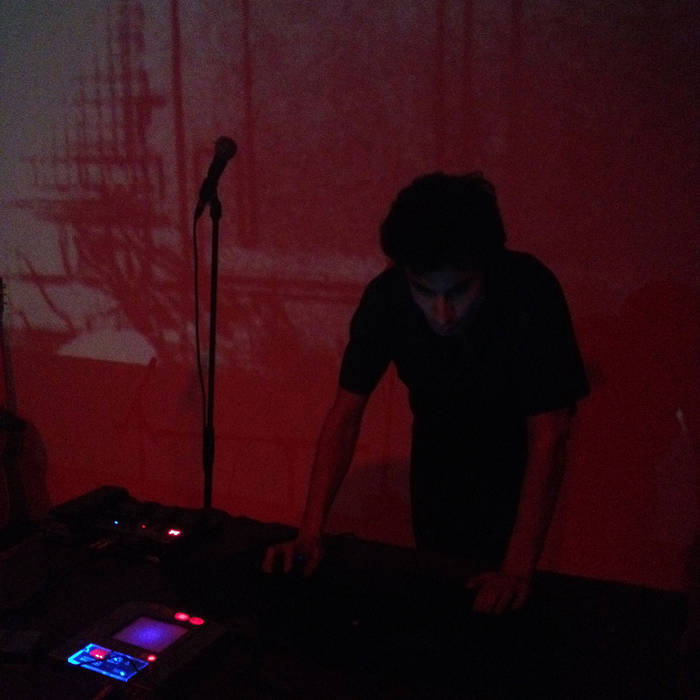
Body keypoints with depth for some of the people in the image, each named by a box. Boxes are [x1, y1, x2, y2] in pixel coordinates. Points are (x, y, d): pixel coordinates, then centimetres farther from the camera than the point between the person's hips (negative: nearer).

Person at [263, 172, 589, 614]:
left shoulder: (531, 292, -36)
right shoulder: (386, 297, -27)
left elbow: (547, 436, -35)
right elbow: (346, 414, -22)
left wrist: (518, 569, -40)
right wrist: (310, 534, -29)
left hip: (513, 457, -2)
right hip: (438, 447, 3)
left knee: (492, 606, 1)